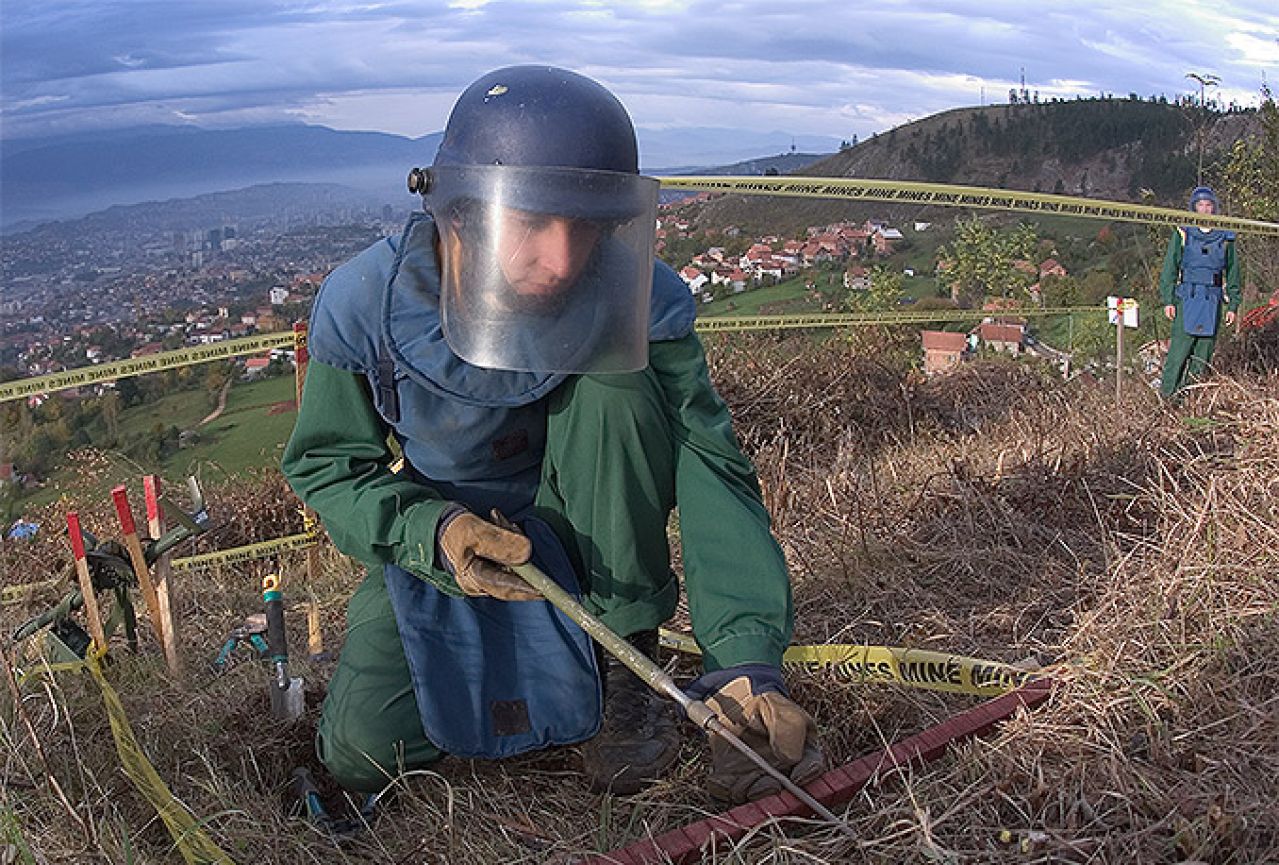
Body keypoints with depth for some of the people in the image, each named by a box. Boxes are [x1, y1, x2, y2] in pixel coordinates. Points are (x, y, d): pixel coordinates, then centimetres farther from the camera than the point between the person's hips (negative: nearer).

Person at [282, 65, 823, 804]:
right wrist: (431, 531, -31)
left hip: (587, 537, -1)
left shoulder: (638, 300, -26)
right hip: (441, 542, 2)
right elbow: (327, 465, -10)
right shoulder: (363, 306, -22)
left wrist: (747, 662, -44)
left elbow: (712, 471, -31)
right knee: (363, 755, -13)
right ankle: (536, 648, 17)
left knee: (611, 383, -32)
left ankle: (624, 661, -15)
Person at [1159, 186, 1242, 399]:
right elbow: (1169, 269, 4)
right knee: (1180, 348, -10)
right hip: (1187, 301, -2)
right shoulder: (1183, 235, 5)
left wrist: (1232, 306, 9)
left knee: (1204, 351, 4)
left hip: (1213, 303, 3)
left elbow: (1233, 274, 15)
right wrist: (1168, 301, -4)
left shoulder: (1225, 239, 11)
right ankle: (1167, 394, -4)